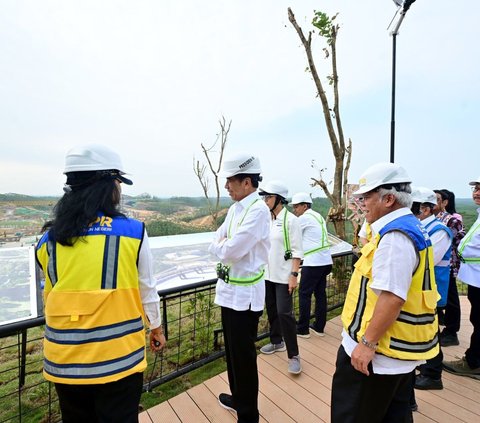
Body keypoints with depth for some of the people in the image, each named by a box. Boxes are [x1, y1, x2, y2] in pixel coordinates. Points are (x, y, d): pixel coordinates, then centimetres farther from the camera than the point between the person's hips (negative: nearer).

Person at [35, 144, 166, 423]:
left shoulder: (49, 239, -5)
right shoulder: (133, 232, -15)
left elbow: (51, 297, 6)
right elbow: (147, 290, -5)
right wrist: (157, 327, 11)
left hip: (65, 360, 4)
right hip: (119, 357, -3)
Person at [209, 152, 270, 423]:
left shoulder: (258, 210, -20)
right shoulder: (235, 208, 8)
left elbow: (229, 251, -25)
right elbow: (215, 245, 9)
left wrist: (221, 245, -5)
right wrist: (225, 244, -11)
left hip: (245, 293, -9)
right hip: (230, 289, 9)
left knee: (243, 355, 9)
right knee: (232, 350, 24)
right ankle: (238, 398, 47)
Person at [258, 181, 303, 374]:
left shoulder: (290, 220, -13)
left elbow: (297, 251, -13)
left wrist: (294, 274, -17)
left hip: (283, 276, -6)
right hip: (267, 274, 7)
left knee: (284, 313, -4)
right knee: (271, 311, 18)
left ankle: (293, 355, 12)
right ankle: (276, 342, 38)